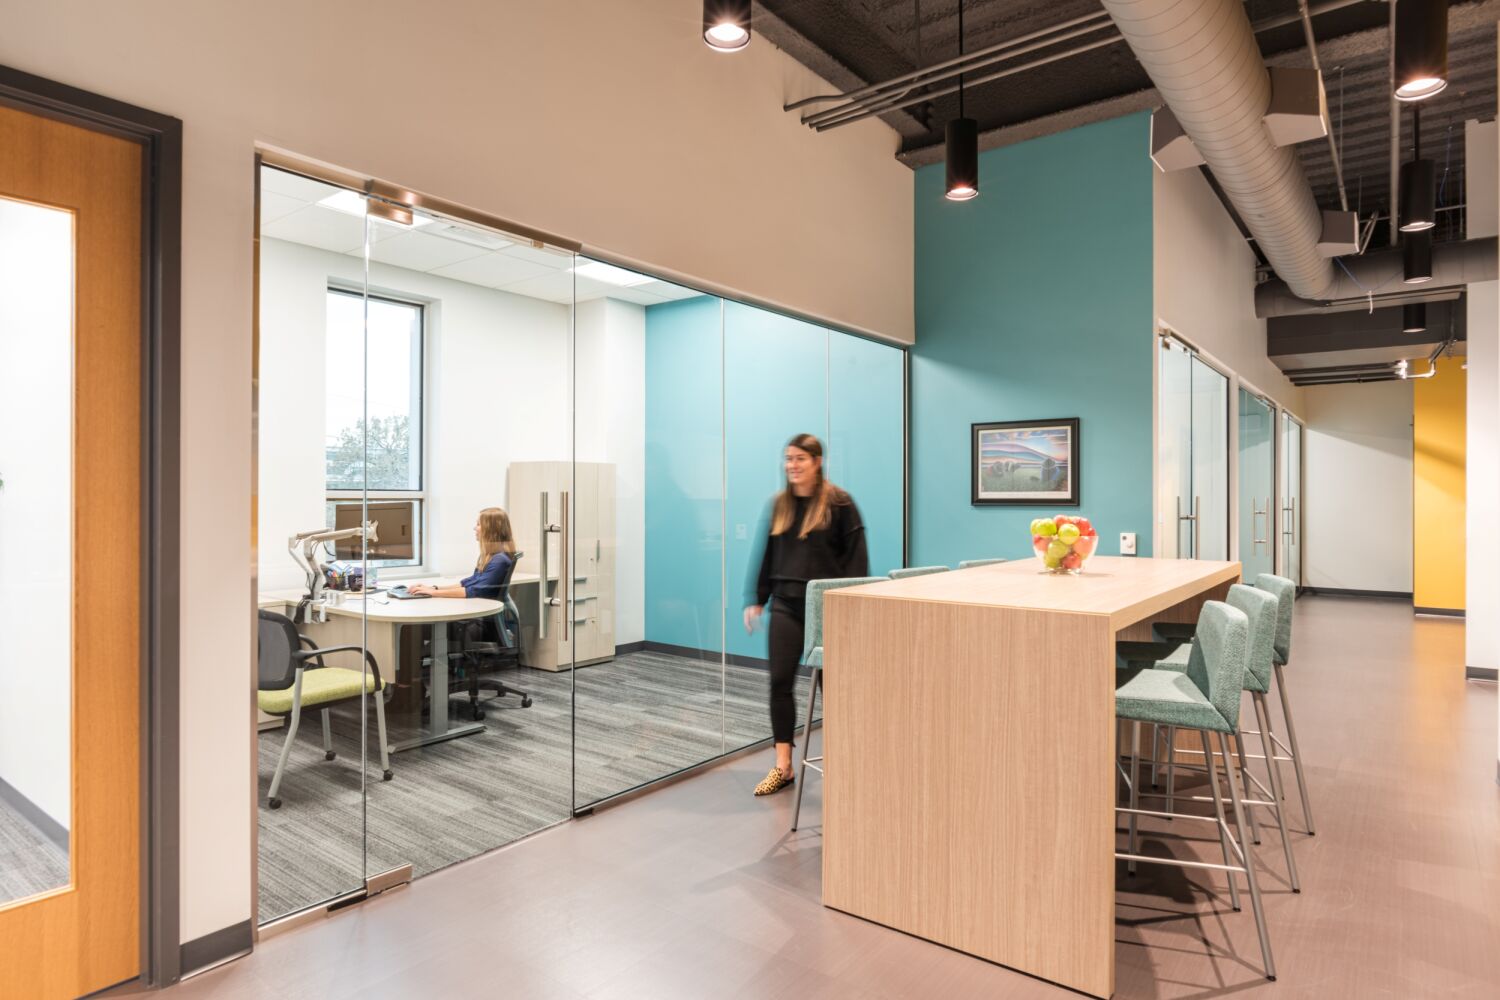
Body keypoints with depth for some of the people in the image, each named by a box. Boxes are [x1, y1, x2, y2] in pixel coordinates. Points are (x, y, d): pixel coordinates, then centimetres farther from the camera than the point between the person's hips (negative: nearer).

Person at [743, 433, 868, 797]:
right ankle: (783, 766, 11)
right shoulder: (779, 504, 8)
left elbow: (856, 557, -7)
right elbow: (767, 555, 12)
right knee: (780, 681, 1)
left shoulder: (839, 502, -7)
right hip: (785, 603, 4)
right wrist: (756, 600, 10)